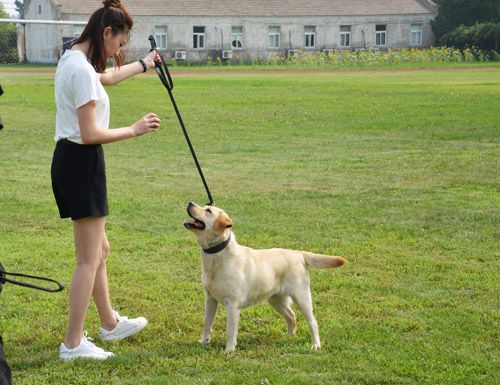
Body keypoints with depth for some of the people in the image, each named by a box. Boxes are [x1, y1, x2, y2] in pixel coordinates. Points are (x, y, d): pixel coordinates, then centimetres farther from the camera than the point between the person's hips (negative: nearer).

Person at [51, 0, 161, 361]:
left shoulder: (73, 60, 12)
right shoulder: (82, 70, -20)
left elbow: (108, 76, 36)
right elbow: (90, 134, -22)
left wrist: (144, 64, 51)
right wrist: (134, 130, -10)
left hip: (69, 159, 10)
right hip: (81, 163, -10)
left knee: (99, 249, 22)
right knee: (90, 258, -4)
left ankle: (110, 323, 36)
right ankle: (73, 344, 1)